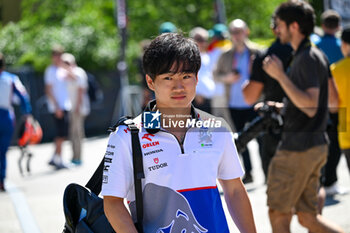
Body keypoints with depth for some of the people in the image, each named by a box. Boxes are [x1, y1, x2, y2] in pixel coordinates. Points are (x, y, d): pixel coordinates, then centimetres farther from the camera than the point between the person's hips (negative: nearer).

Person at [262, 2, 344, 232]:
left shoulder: (307, 58, -16)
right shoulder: (317, 55, 15)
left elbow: (310, 106, -25)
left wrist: (280, 75, -24)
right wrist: (279, 108, 23)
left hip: (299, 147, -10)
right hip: (316, 144, 10)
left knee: (279, 213, 0)